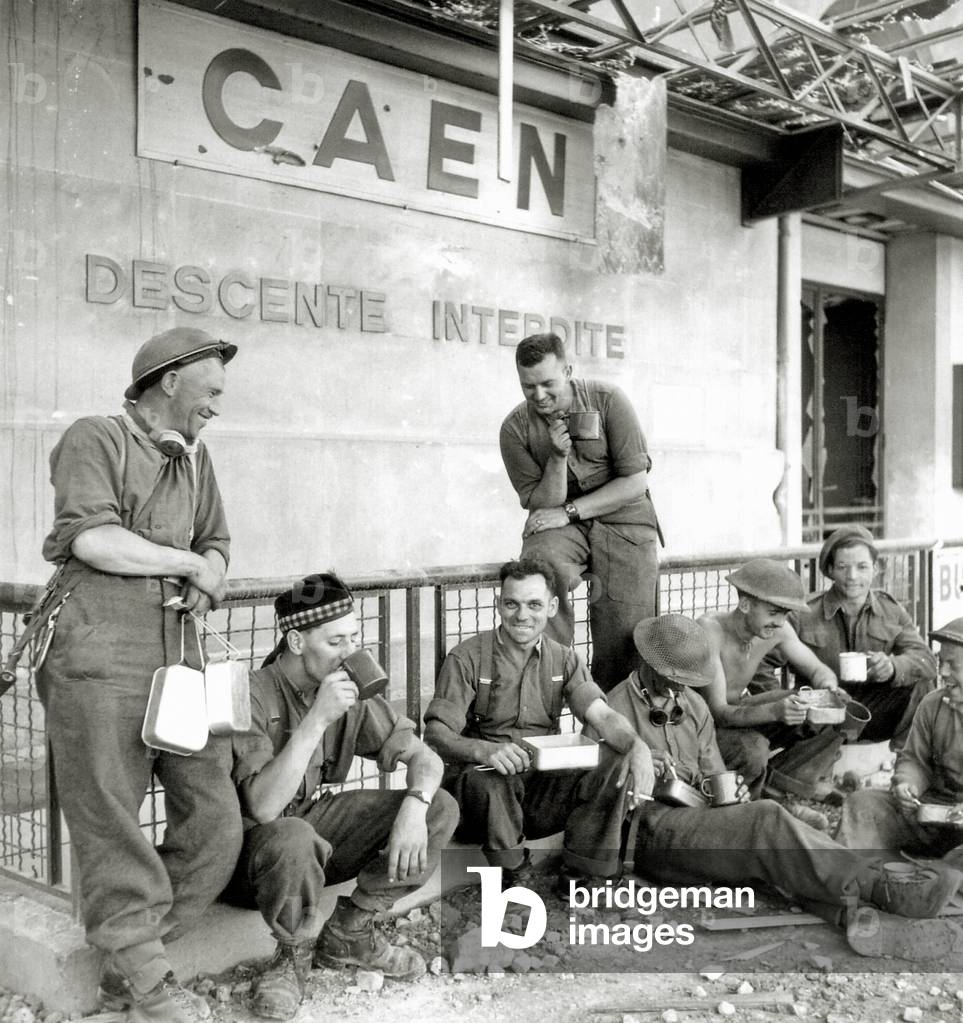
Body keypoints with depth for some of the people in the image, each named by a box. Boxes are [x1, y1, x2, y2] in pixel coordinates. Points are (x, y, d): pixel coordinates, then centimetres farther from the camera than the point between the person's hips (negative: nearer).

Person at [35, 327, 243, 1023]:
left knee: (217, 822, 3)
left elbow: (217, 543, 23)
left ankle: (128, 960, 18)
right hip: (97, 658, -7)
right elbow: (91, 538, -15)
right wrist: (187, 564, -5)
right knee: (115, 833, -1)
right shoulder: (95, 439, 0)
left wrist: (208, 577, -1)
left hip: (178, 656, 7)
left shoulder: (194, 457, 22)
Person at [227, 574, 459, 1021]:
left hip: (317, 819, 6)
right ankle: (293, 955, -9)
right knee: (295, 839, -41)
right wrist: (317, 719, -36)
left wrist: (414, 806, -26)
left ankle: (349, 933, 2)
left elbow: (424, 757, -4)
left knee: (440, 809, -10)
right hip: (253, 840, -6)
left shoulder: (352, 688, -4)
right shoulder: (253, 696, -22)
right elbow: (263, 806, -32)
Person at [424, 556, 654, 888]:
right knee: (492, 777, -37)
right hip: (480, 784, -3)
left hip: (542, 789, 4)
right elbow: (435, 734, -14)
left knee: (616, 761, -18)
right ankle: (514, 877, -13)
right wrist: (484, 750, -36)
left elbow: (602, 715, -7)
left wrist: (638, 746, -30)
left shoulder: (563, 660, 8)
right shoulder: (467, 658, -5)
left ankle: (581, 874, -8)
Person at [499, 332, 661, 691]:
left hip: (623, 522, -1)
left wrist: (568, 511, -11)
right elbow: (543, 504, -1)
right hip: (560, 524, 1)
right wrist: (557, 457, -18)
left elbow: (636, 482, -9)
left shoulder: (608, 401, -8)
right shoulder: (515, 428, -4)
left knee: (622, 648, -11)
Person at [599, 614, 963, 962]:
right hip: (652, 829, -6)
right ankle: (882, 886, -34)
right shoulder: (615, 709, -1)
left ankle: (853, 912, -47)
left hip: (700, 816, 7)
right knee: (766, 819, -28)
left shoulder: (694, 707, 20)